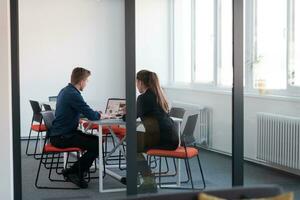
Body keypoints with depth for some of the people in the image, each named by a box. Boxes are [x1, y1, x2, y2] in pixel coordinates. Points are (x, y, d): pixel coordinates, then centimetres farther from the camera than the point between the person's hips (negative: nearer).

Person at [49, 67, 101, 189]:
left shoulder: (65, 91, 12)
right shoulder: (73, 94, -20)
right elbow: (92, 116, -21)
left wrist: (96, 114, 12)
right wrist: (99, 114, 1)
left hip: (59, 132, 10)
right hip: (61, 137, -10)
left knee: (97, 140, 12)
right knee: (97, 145, -16)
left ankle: (79, 170, 15)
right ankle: (72, 172, -3)